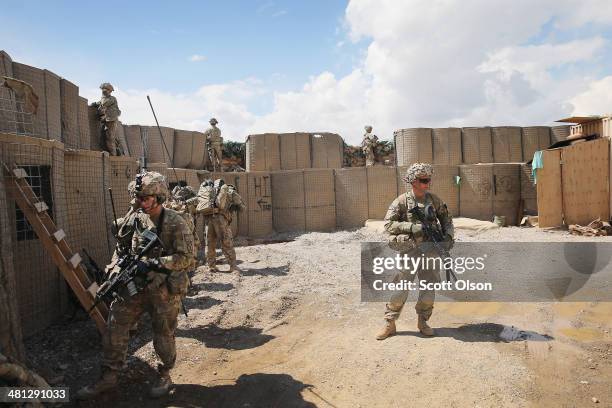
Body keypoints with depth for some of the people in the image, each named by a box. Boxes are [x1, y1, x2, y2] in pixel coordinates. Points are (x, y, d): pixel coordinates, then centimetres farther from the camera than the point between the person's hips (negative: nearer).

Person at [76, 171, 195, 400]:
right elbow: (133, 251, 16)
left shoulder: (175, 223, -15)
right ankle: (108, 378, 22)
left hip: (165, 289, -6)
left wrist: (152, 264, -24)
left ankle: (165, 376, 31)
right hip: (138, 284, 6)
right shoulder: (138, 220, 5)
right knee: (115, 326, 5)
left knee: (163, 337, 7)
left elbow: (186, 258, -19)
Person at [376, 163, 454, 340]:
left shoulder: (434, 199, 6)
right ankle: (389, 324, 12)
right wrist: (411, 227, -19)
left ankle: (423, 322, 27)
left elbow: (446, 219, 17)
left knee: (429, 288, 6)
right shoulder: (402, 201, -6)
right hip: (408, 251, -3)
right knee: (400, 289, -3)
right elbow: (388, 224, -9)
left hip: (430, 250, 4)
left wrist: (448, 235, -1)